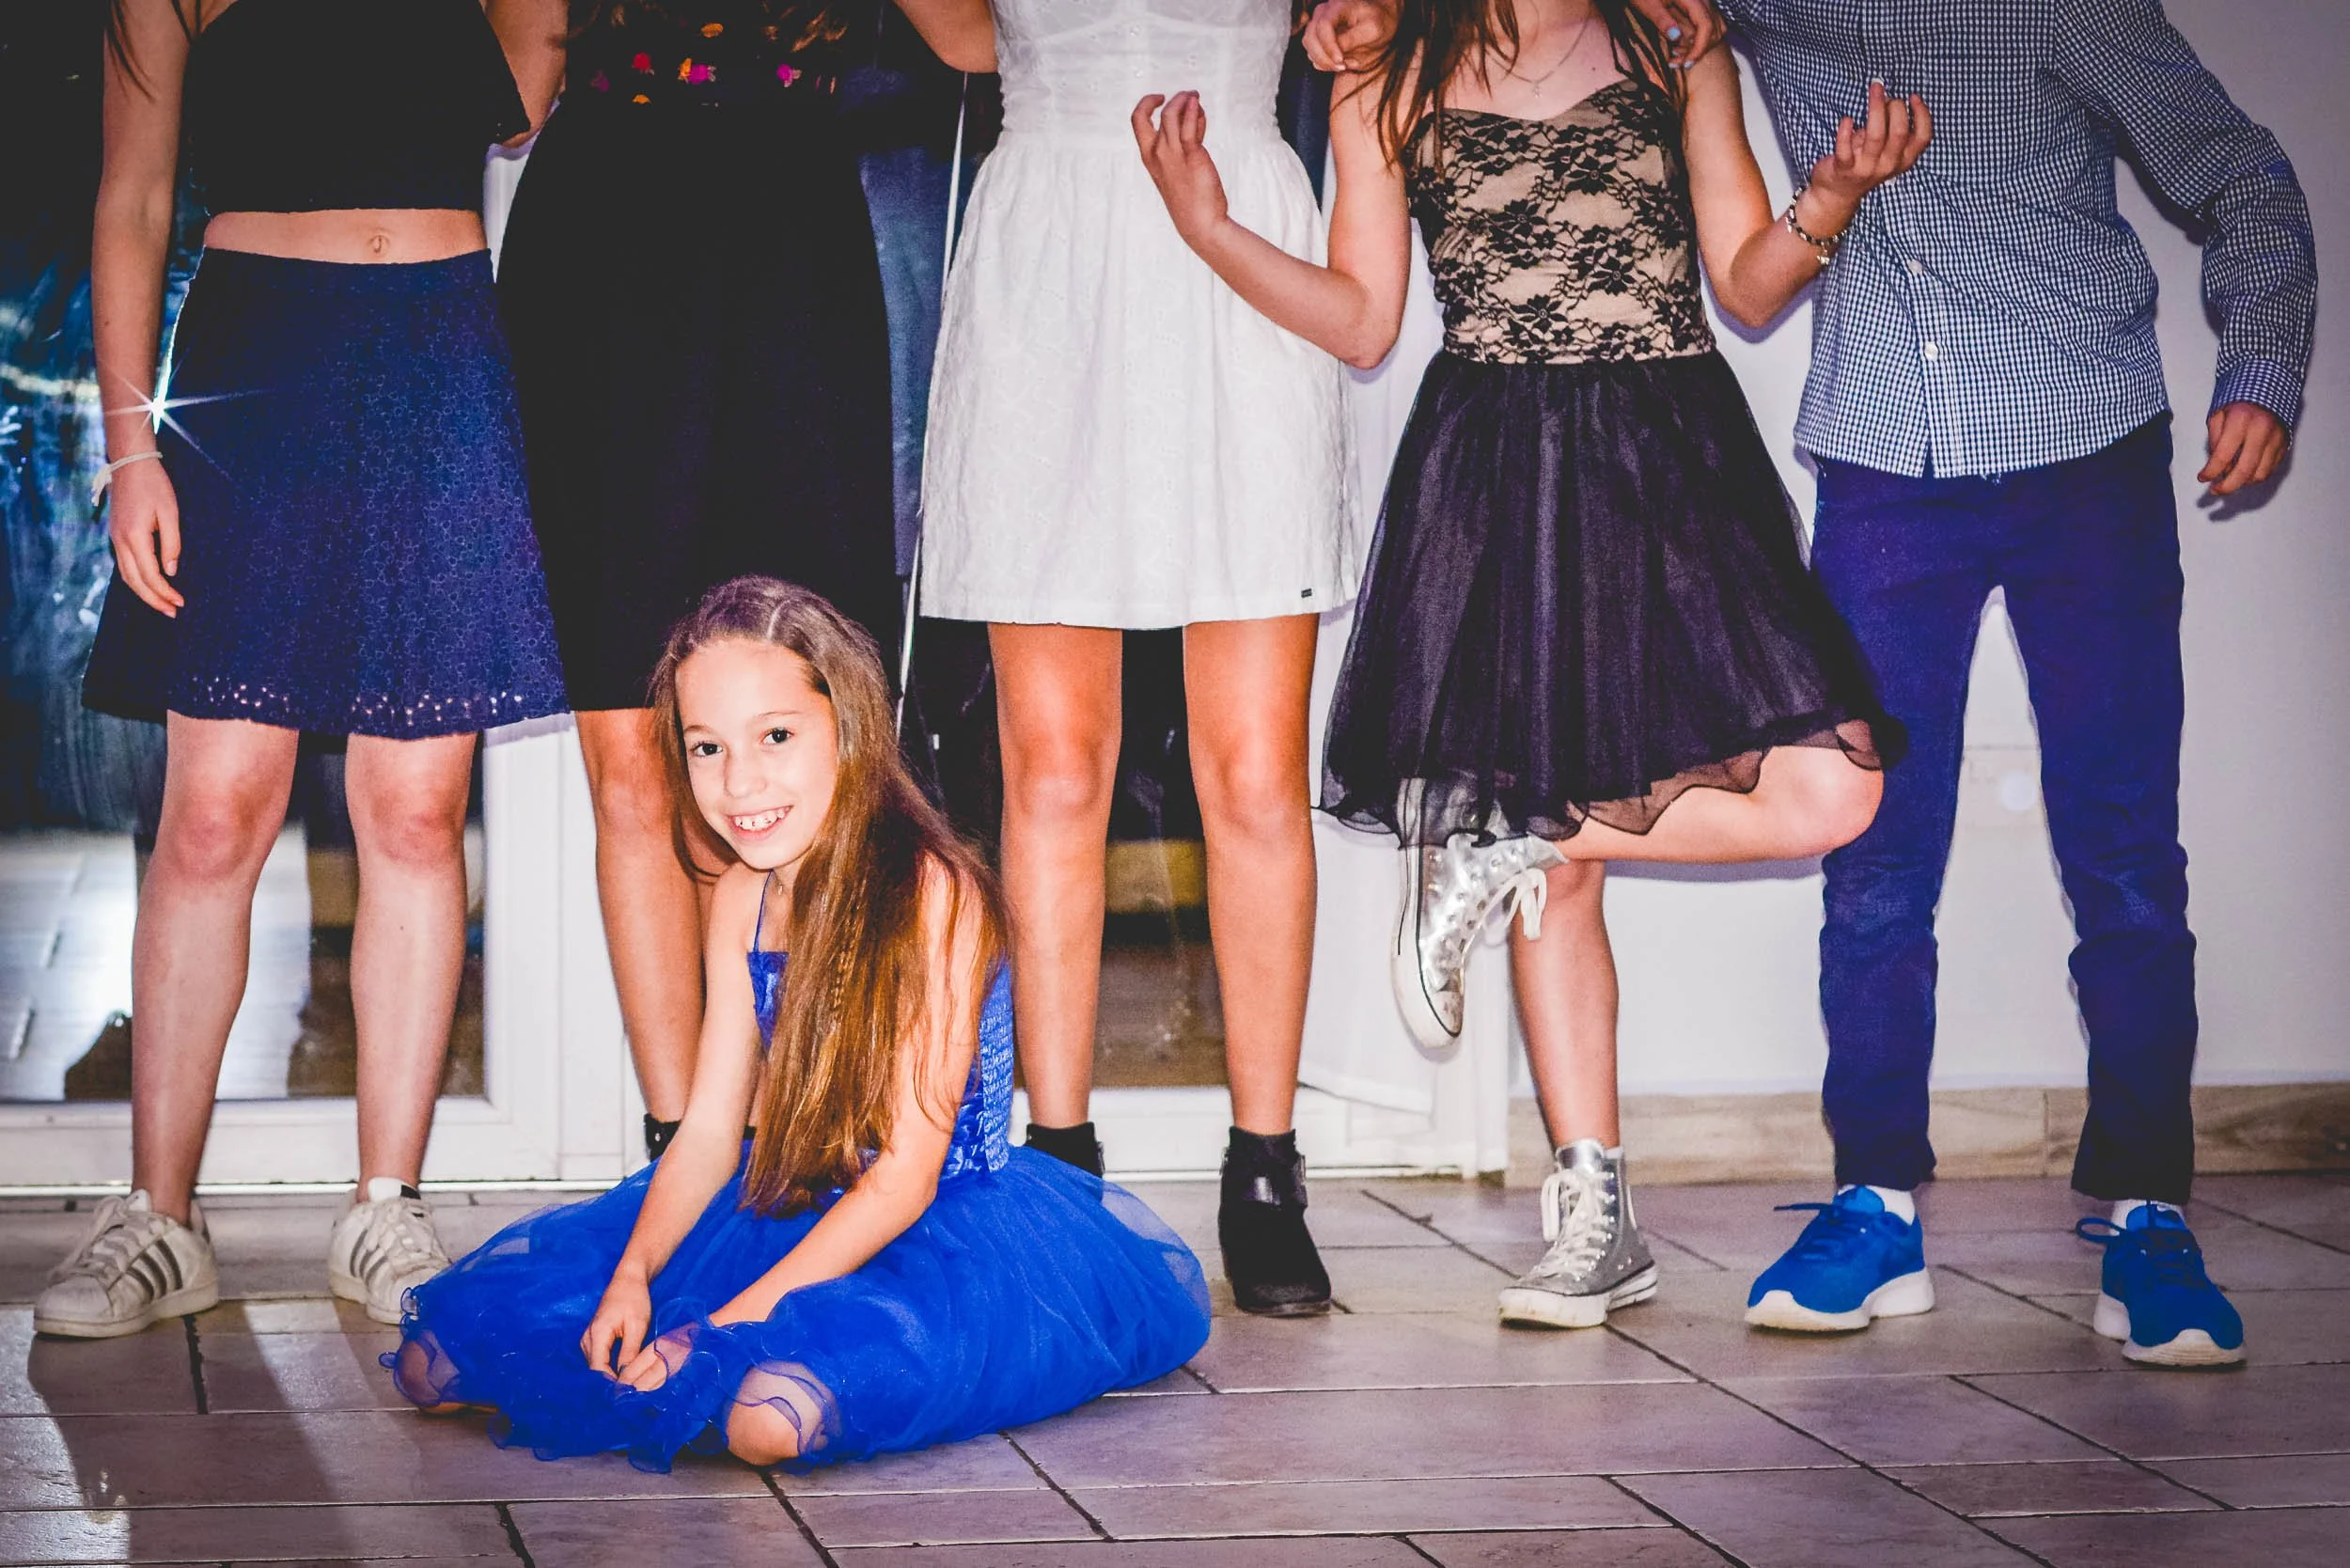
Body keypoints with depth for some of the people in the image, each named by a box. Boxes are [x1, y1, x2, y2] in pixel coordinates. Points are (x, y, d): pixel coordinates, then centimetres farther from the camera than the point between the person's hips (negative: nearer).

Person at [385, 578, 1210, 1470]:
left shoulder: (933, 893, -17)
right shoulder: (740, 898, 6)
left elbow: (905, 1176, -19)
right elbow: (712, 1128, 6)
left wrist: (729, 1323, -23)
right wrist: (634, 1275, -13)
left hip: (951, 1228, -7)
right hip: (786, 1219, 7)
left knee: (775, 1412, -39)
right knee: (441, 1357, -4)